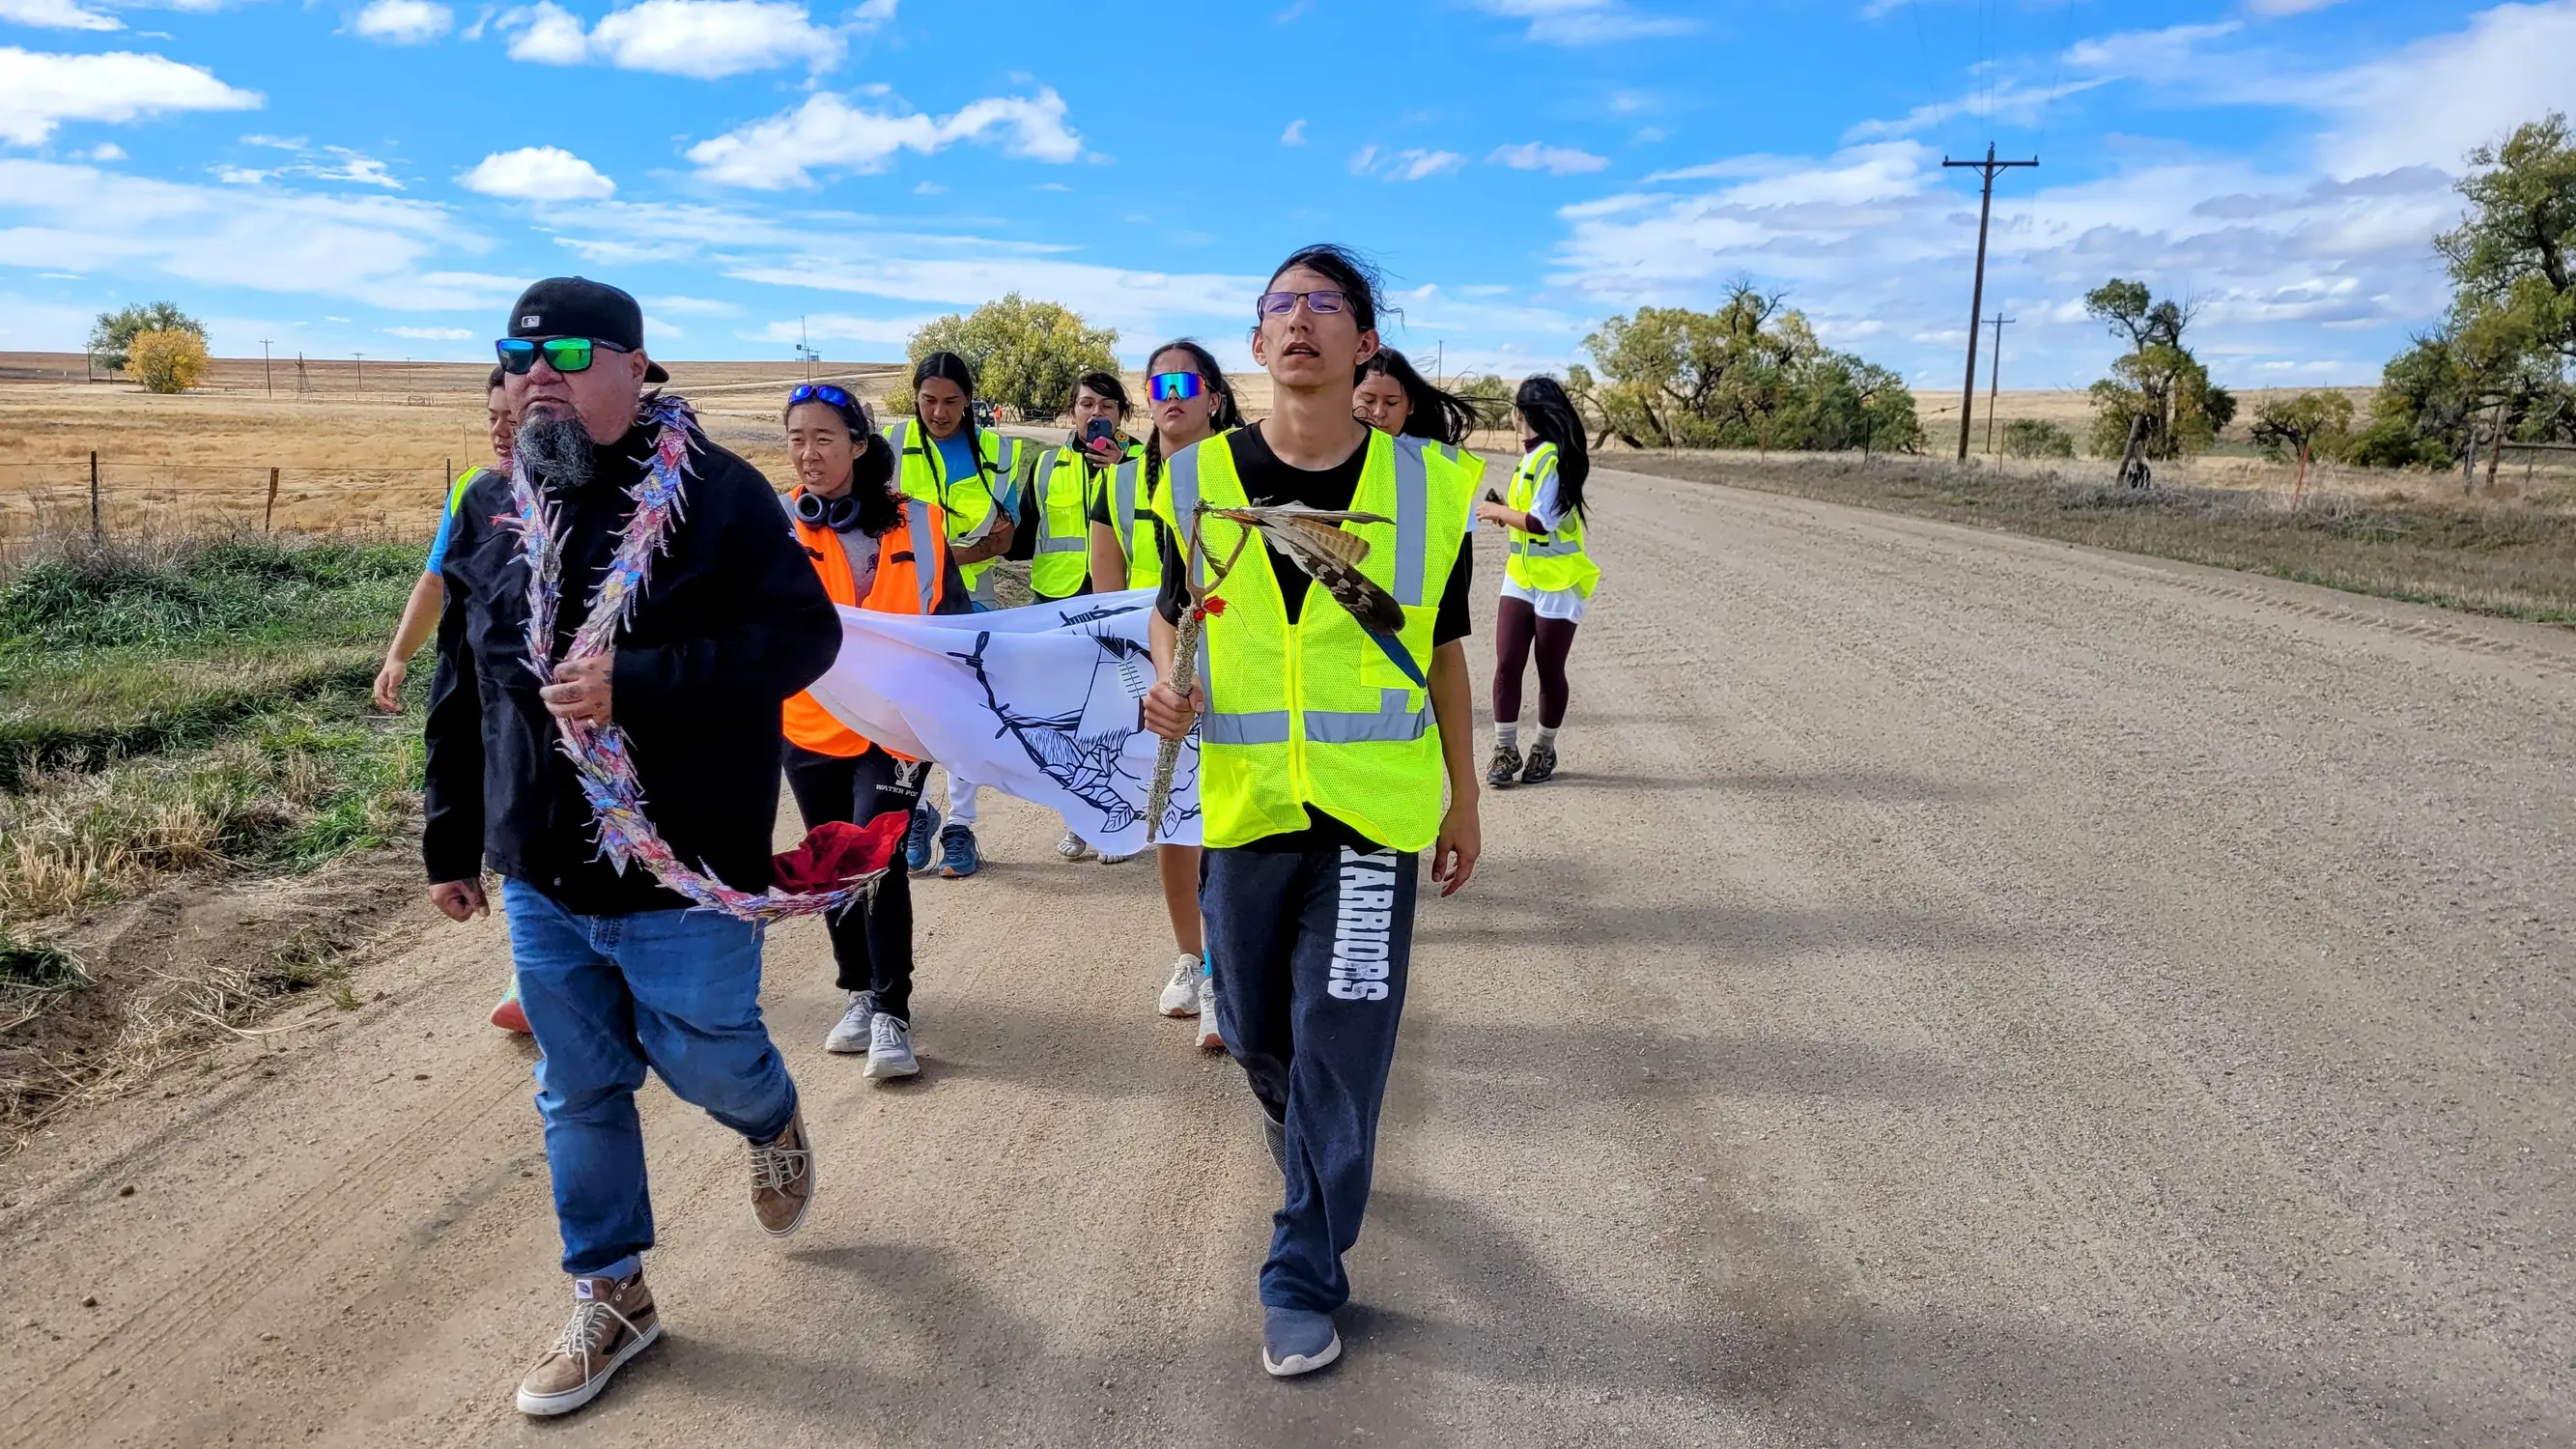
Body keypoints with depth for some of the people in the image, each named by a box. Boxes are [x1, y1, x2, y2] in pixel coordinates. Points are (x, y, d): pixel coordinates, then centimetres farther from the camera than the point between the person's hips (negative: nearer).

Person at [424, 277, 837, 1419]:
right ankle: (610, 1296, 32)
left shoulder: (713, 492, -12)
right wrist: (451, 840, 15)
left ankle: (772, 1121, 46)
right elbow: (459, 688, 12)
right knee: (579, 1093, 14)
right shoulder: (491, 509, 5)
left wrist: (637, 684, -28)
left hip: (683, 872, -5)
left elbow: (805, 634, -18)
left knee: (702, 1061, 10)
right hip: (538, 876, 5)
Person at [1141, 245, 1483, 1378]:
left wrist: (1464, 801, 9)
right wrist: (1168, 682, -8)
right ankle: (1298, 1125, 52)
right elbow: (1173, 607, 14)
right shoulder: (1200, 479, 0)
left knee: (1342, 1047, 0)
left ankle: (1305, 1276, 17)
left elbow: (1445, 652, 6)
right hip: (1244, 803, 2)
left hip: (1375, 807, -2)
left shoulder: (1427, 484, -2)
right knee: (1254, 1022, 17)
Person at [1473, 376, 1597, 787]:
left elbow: (1541, 521, -23)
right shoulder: (1535, 455, 12)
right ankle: (1505, 749, 7)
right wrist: (1505, 511, 5)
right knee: (1506, 664, -1)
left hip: (1557, 583, -8)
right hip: (1520, 577, 8)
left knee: (1550, 671, 6)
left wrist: (1497, 511, -10)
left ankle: (1544, 750, 20)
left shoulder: (1553, 457, -17)